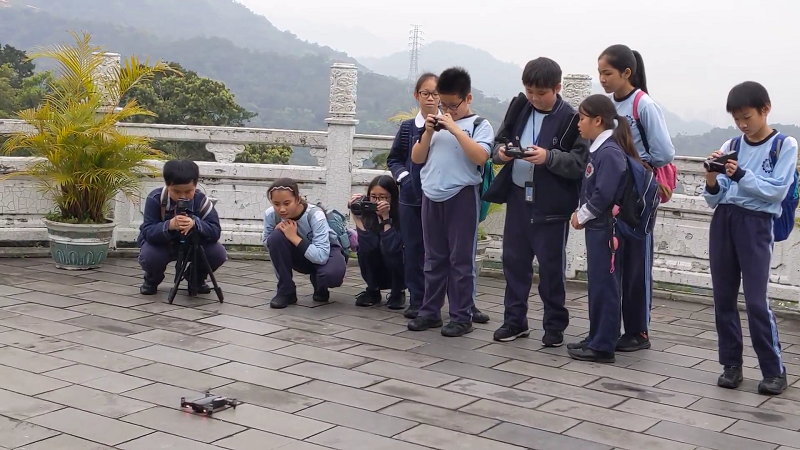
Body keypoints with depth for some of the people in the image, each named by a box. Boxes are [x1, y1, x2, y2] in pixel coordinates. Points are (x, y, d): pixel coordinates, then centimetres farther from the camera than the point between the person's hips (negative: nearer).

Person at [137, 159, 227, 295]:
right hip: (161, 245, -1)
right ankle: (152, 280, 5)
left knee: (219, 253, -23)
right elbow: (147, 232, -32)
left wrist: (195, 223, -50)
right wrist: (169, 226, -53)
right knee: (148, 256, -35)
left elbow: (215, 232, -28)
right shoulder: (155, 199, -24)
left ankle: (197, 279, 11)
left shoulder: (201, 201, -21)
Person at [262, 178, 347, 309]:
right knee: (276, 237, -28)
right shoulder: (270, 215, -21)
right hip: (299, 255, 3)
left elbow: (321, 256, -38)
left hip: (326, 252, -3)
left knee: (331, 275, -38)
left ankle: (320, 288, 3)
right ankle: (286, 291, -12)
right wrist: (278, 231, -26)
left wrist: (294, 237, -38)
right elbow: (267, 244, -5)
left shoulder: (315, 215, -32)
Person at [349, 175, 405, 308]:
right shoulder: (368, 212, -14)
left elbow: (391, 248, -33)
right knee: (364, 247, -24)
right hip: (377, 274, 3)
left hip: (399, 271, -3)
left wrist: (386, 218, -35)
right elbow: (368, 246, -29)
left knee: (392, 251, -31)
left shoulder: (401, 214, -21)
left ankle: (398, 293, -5)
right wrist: (356, 216, -31)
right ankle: (373, 291, -2)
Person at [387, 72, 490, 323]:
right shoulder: (408, 127, 5)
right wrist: (403, 177, -3)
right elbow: (394, 159, 12)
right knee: (414, 250, 7)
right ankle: (418, 301, 17)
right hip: (413, 198, 3)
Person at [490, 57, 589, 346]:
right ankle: (515, 320, 24)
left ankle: (555, 325, 18)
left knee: (551, 265, 5)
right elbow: (500, 142, 12)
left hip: (552, 204, -5)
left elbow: (579, 164, -15)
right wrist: (501, 152, -11)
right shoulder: (518, 107, 5)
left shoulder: (570, 118, -10)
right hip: (518, 197, 5)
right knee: (513, 259, 11)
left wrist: (548, 156, -28)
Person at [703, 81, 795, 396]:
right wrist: (712, 180, -12)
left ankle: (774, 370, 2)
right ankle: (731, 364, 15)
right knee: (723, 297, 5)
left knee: (756, 300, -9)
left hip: (756, 224, -4)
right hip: (723, 221, 5)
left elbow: (777, 191, -9)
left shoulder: (785, 145, 1)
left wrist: (741, 175, -21)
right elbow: (714, 199, 9)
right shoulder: (730, 146, 10)